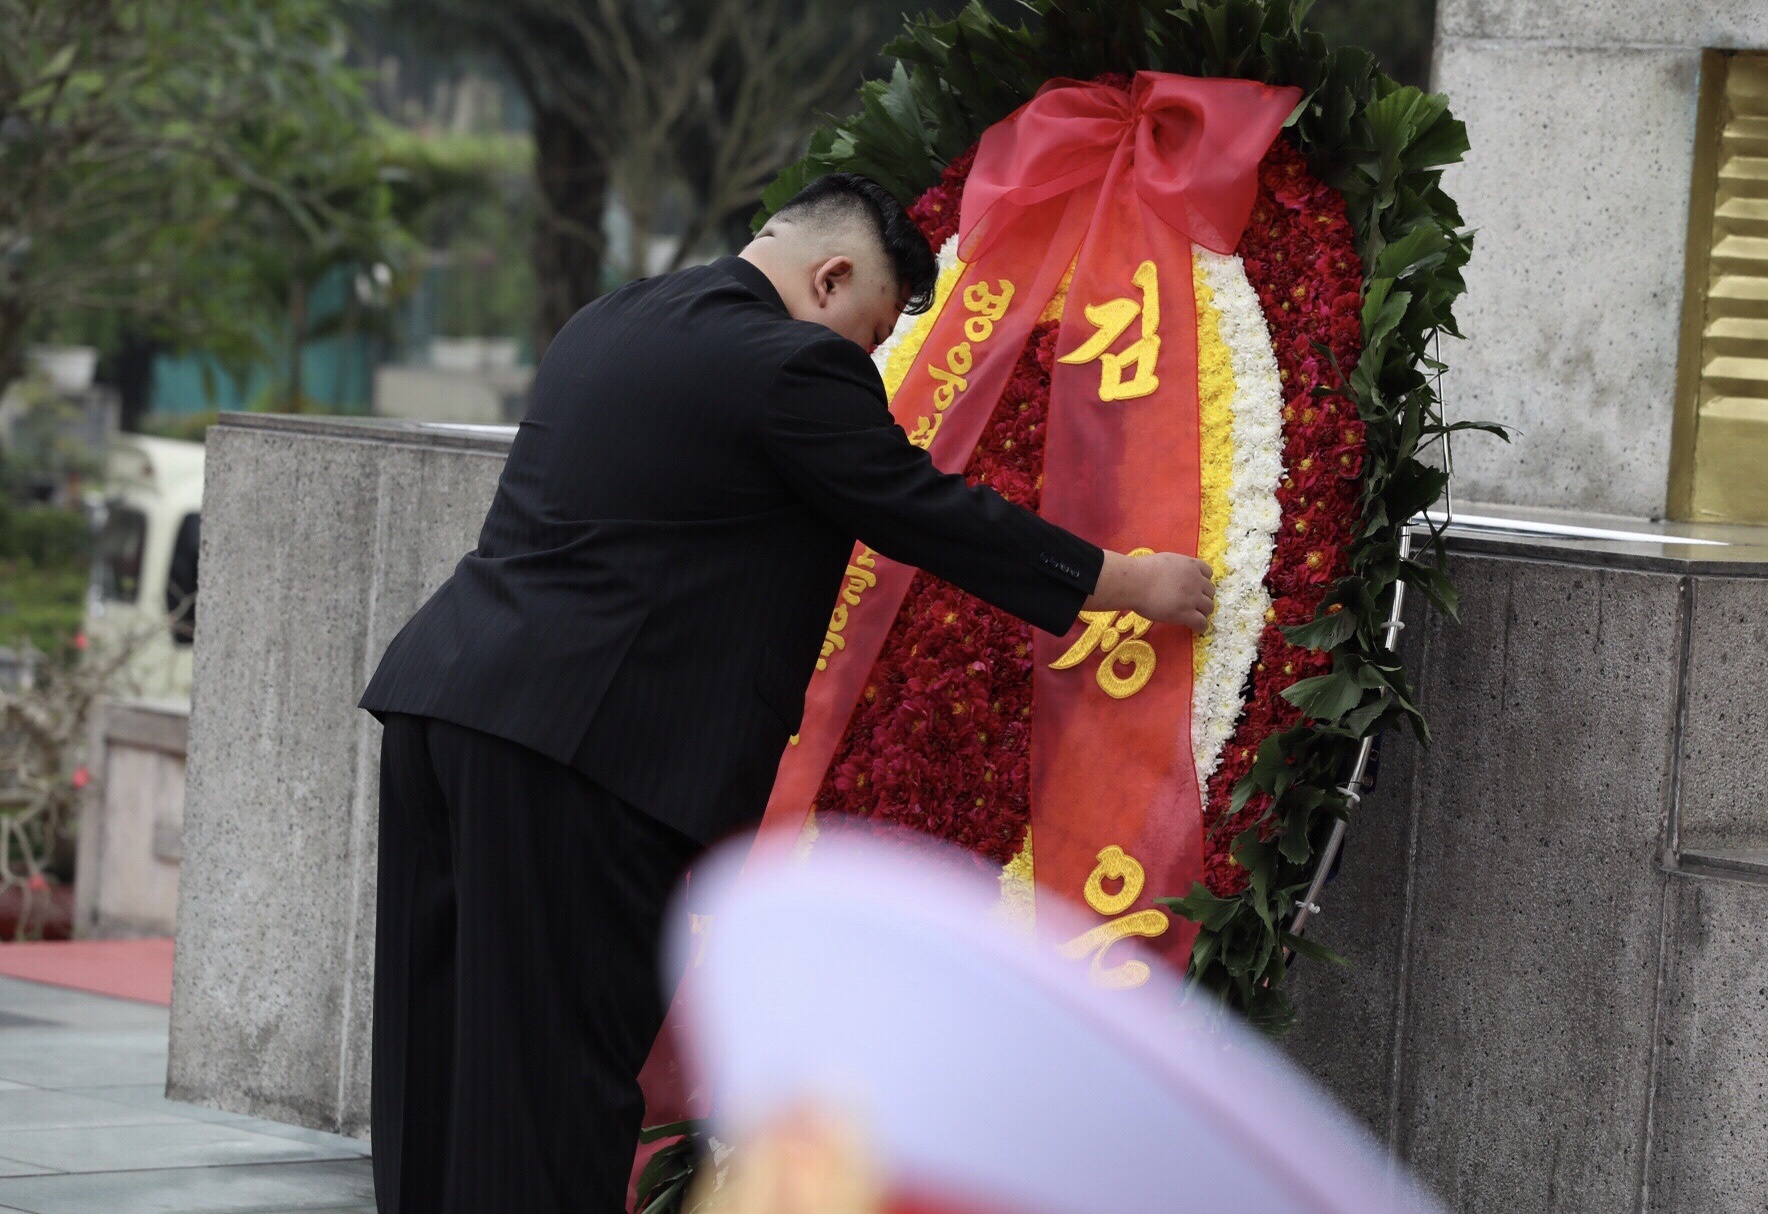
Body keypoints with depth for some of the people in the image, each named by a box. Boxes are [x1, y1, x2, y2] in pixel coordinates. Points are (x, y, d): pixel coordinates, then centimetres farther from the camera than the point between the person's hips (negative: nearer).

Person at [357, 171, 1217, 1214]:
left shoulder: (611, 323, 20)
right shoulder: (791, 367, -8)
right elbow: (936, 517, -4)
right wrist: (1141, 585, 7)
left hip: (443, 691, 9)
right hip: (572, 738, -9)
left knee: (439, 1045, 12)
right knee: (562, 1060, -5)